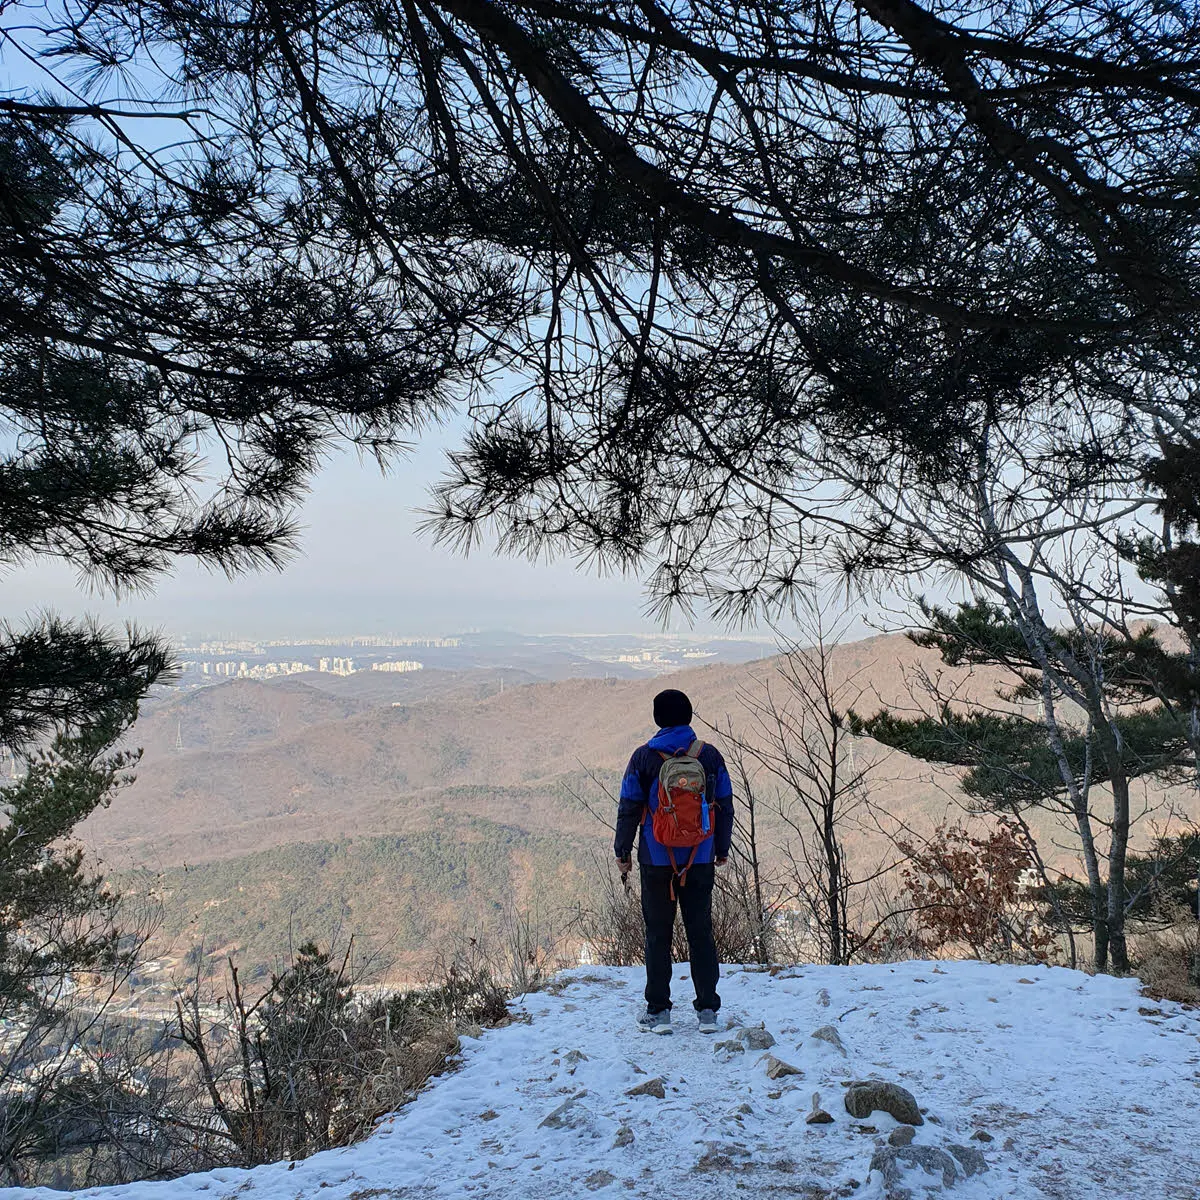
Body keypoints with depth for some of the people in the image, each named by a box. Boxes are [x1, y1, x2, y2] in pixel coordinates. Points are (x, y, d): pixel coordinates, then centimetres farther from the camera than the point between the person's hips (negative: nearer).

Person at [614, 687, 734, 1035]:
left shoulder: (644, 757, -6)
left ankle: (658, 1011, 13)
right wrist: (722, 850, 16)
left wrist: (623, 852, 6)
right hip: (700, 860, 2)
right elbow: (725, 807, 5)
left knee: (658, 934, 8)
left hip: (657, 860, -2)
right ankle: (707, 1009, 13)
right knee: (701, 932, 11)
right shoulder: (710, 755, 0)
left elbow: (629, 808, -4)